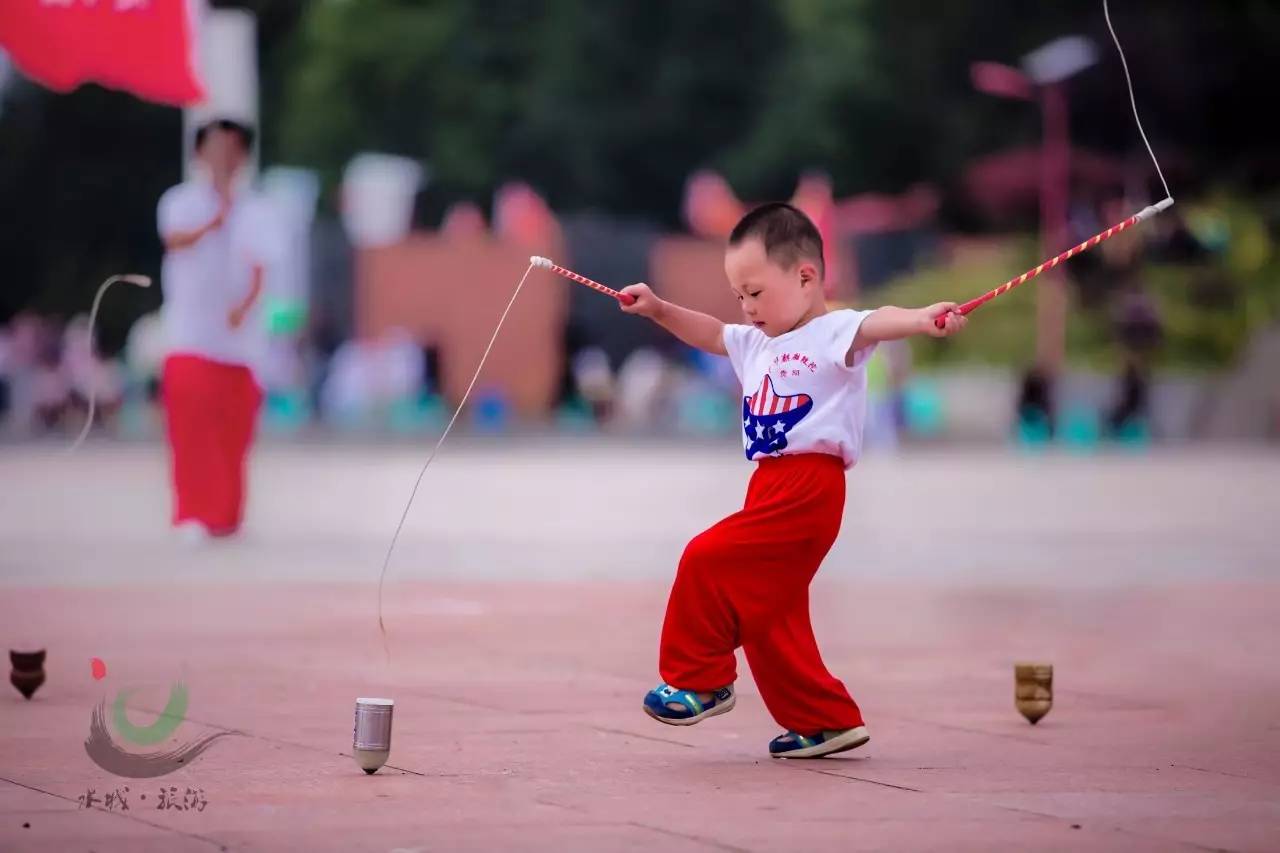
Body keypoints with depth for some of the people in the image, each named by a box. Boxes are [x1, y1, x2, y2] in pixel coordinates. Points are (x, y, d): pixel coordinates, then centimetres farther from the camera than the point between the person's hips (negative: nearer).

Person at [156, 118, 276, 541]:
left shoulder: (254, 211, 8)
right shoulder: (181, 201, 2)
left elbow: (258, 269, 2)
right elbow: (174, 239, -19)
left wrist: (243, 307, -18)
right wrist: (214, 221, -38)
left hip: (238, 336, 3)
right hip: (190, 333, -2)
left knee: (233, 431, 6)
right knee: (191, 424, -14)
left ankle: (226, 516, 16)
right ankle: (194, 515, -15)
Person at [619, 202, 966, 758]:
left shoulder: (833, 334, -8)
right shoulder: (757, 344, 20)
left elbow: (878, 323, -26)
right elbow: (710, 334, 35)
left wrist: (923, 318, -46)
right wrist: (657, 309, 24)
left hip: (808, 486, -10)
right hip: (772, 483, 10)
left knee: (707, 562, -15)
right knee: (770, 615, 10)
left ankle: (701, 680, -2)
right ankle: (826, 721, 16)